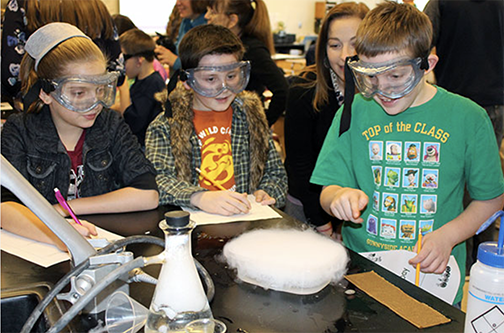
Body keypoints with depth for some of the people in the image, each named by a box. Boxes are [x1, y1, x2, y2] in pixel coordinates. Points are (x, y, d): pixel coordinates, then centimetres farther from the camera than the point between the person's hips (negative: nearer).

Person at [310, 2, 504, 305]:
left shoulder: (468, 118, -2)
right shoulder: (354, 112, 2)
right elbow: (328, 192, 4)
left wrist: (447, 235, -9)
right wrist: (341, 195, -19)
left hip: (433, 274, 0)